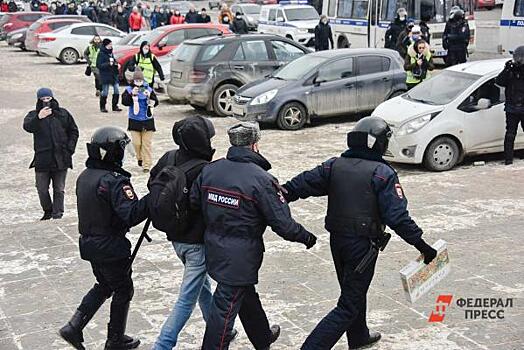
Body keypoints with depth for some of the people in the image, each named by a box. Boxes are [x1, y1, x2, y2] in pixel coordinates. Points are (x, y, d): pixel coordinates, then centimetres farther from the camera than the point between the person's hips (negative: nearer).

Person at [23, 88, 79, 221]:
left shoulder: (63, 114, 8)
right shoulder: (33, 115, 4)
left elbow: (74, 131, 13)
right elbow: (27, 126, -17)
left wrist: (70, 148, 1)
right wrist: (38, 118, -34)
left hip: (61, 158, 0)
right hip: (42, 159, 0)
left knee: (59, 189, 4)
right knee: (42, 189, 5)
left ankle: (57, 214, 11)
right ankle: (48, 211, 23)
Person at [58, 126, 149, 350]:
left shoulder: (84, 176, 4)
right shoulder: (114, 181, -24)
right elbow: (131, 215, -32)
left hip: (89, 243, 8)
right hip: (111, 247, -8)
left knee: (104, 286, 25)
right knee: (123, 290, 12)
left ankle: (74, 327, 18)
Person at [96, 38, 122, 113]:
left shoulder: (110, 52, 11)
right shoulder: (101, 54, -12)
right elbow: (99, 65, -16)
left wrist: (116, 63, 5)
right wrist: (108, 64, -24)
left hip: (113, 74, 7)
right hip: (105, 75, -7)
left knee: (116, 91, 4)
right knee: (105, 92, -1)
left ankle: (115, 106, 15)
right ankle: (102, 107, 13)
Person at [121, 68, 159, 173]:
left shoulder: (148, 89, 0)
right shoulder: (129, 90, -1)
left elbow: (155, 103, -5)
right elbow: (124, 102, -12)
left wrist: (150, 96, -22)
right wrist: (132, 95, -25)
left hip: (147, 120, 0)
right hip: (134, 120, 0)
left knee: (147, 143, -1)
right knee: (136, 143, -1)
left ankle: (146, 165, 5)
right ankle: (140, 158, 28)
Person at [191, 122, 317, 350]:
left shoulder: (210, 170, -3)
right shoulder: (261, 179, -20)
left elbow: (194, 203, 5)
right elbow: (283, 224, -17)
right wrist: (306, 237, 0)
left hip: (214, 251, 7)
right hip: (240, 259, -7)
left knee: (246, 295, 26)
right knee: (225, 308, 2)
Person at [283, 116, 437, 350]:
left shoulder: (334, 165, 1)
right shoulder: (382, 173, -14)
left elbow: (302, 184, -2)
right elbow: (397, 216, -18)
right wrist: (421, 245, -13)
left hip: (337, 240, 7)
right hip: (362, 244, -7)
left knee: (354, 291, 27)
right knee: (348, 306, 0)